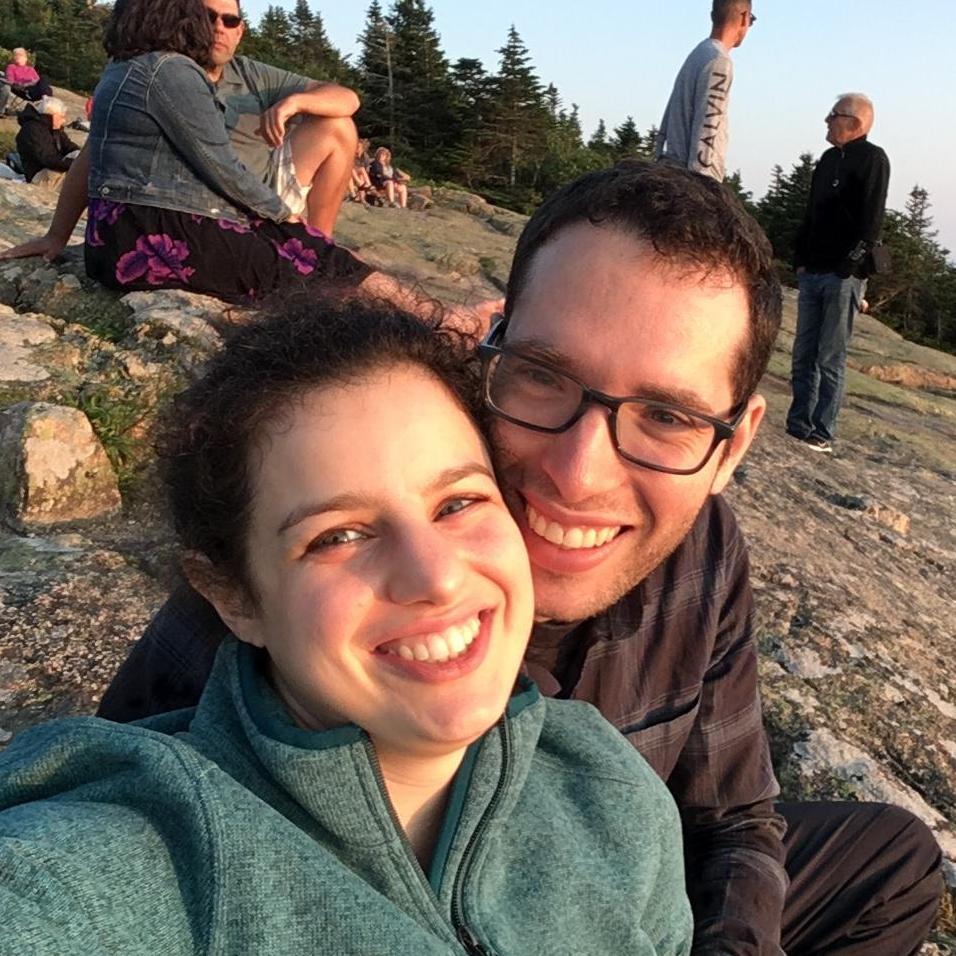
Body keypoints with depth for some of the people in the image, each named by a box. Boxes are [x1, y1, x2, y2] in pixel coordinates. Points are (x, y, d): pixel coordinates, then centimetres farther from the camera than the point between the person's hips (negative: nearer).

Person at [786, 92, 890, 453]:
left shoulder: (872, 159, -5)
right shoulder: (828, 159, 17)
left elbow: (870, 221, -13)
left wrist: (848, 267, -16)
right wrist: (801, 258, 11)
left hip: (843, 276, -7)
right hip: (813, 273, 7)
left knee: (830, 359, -5)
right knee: (803, 355, 8)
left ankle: (823, 433, 0)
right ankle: (799, 424, 15)